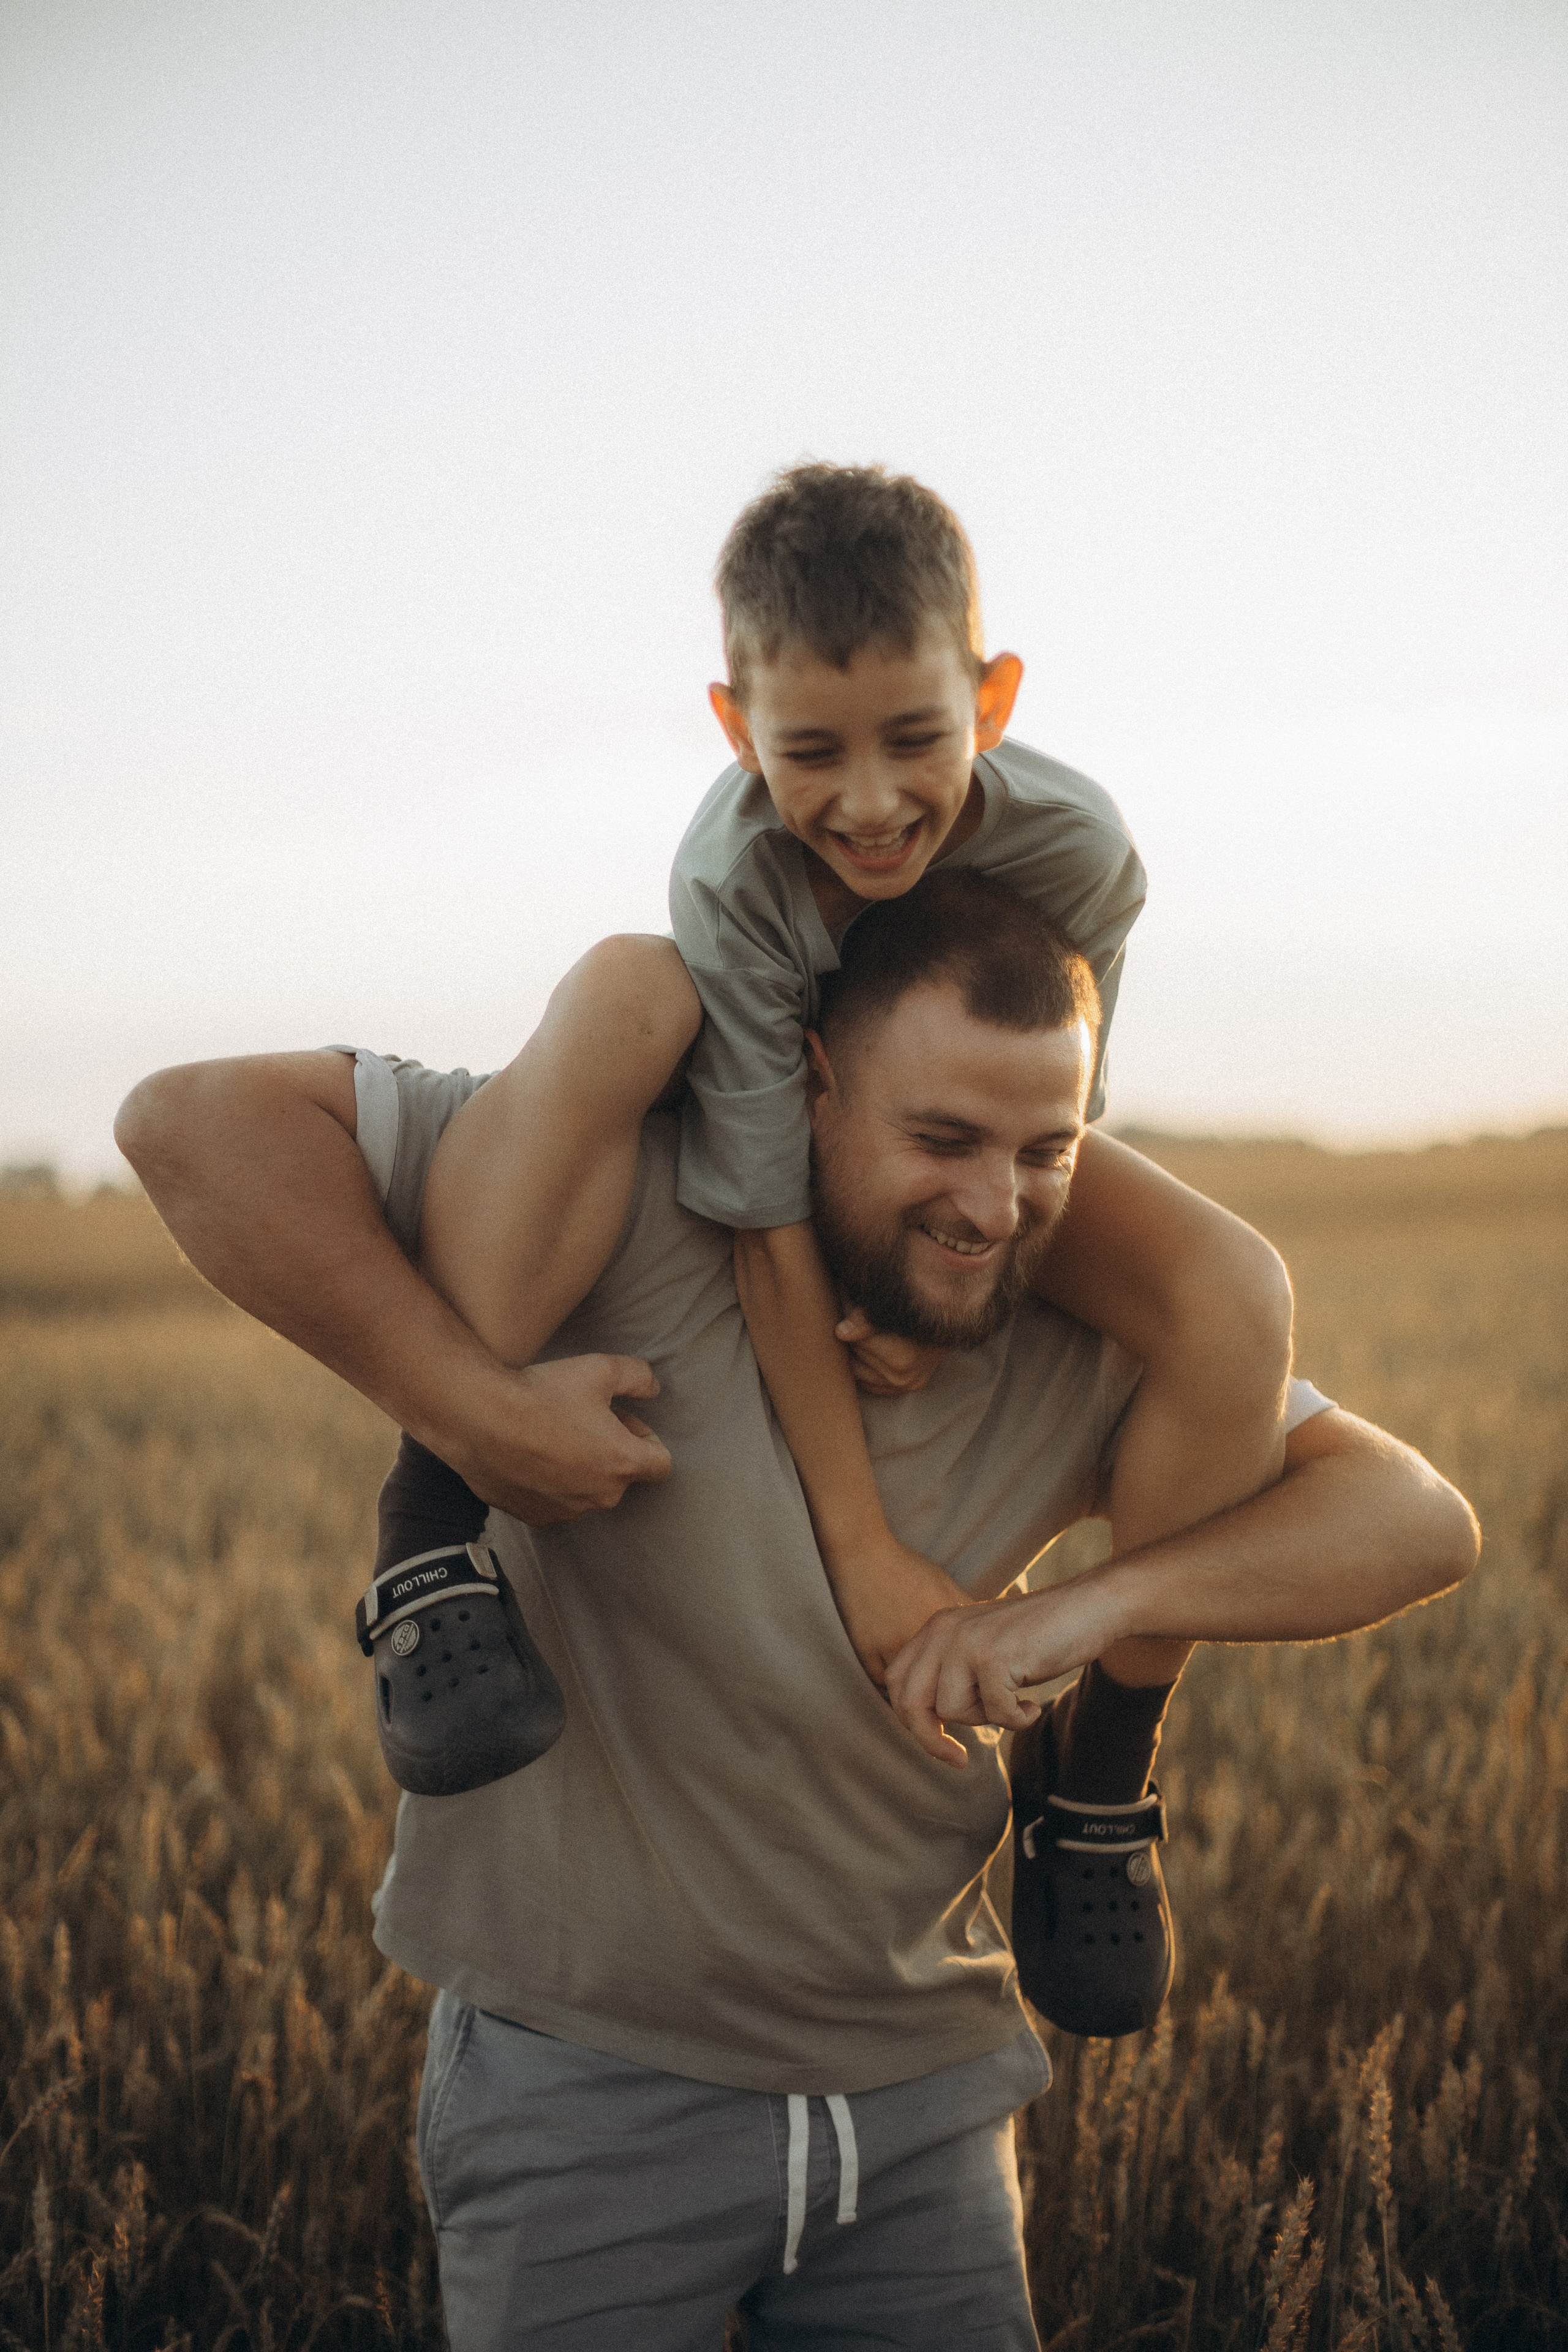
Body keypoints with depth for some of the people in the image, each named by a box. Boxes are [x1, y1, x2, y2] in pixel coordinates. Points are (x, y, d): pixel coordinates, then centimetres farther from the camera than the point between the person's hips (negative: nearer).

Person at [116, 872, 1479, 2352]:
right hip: (585, 2075, -3)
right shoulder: (636, 1206, -19)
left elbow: (1418, 1519, -9)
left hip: (921, 2075, 4)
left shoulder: (1081, 1343, -5)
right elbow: (194, 1119, -23)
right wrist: (472, 1411, -30)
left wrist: (1098, 1601, -26)